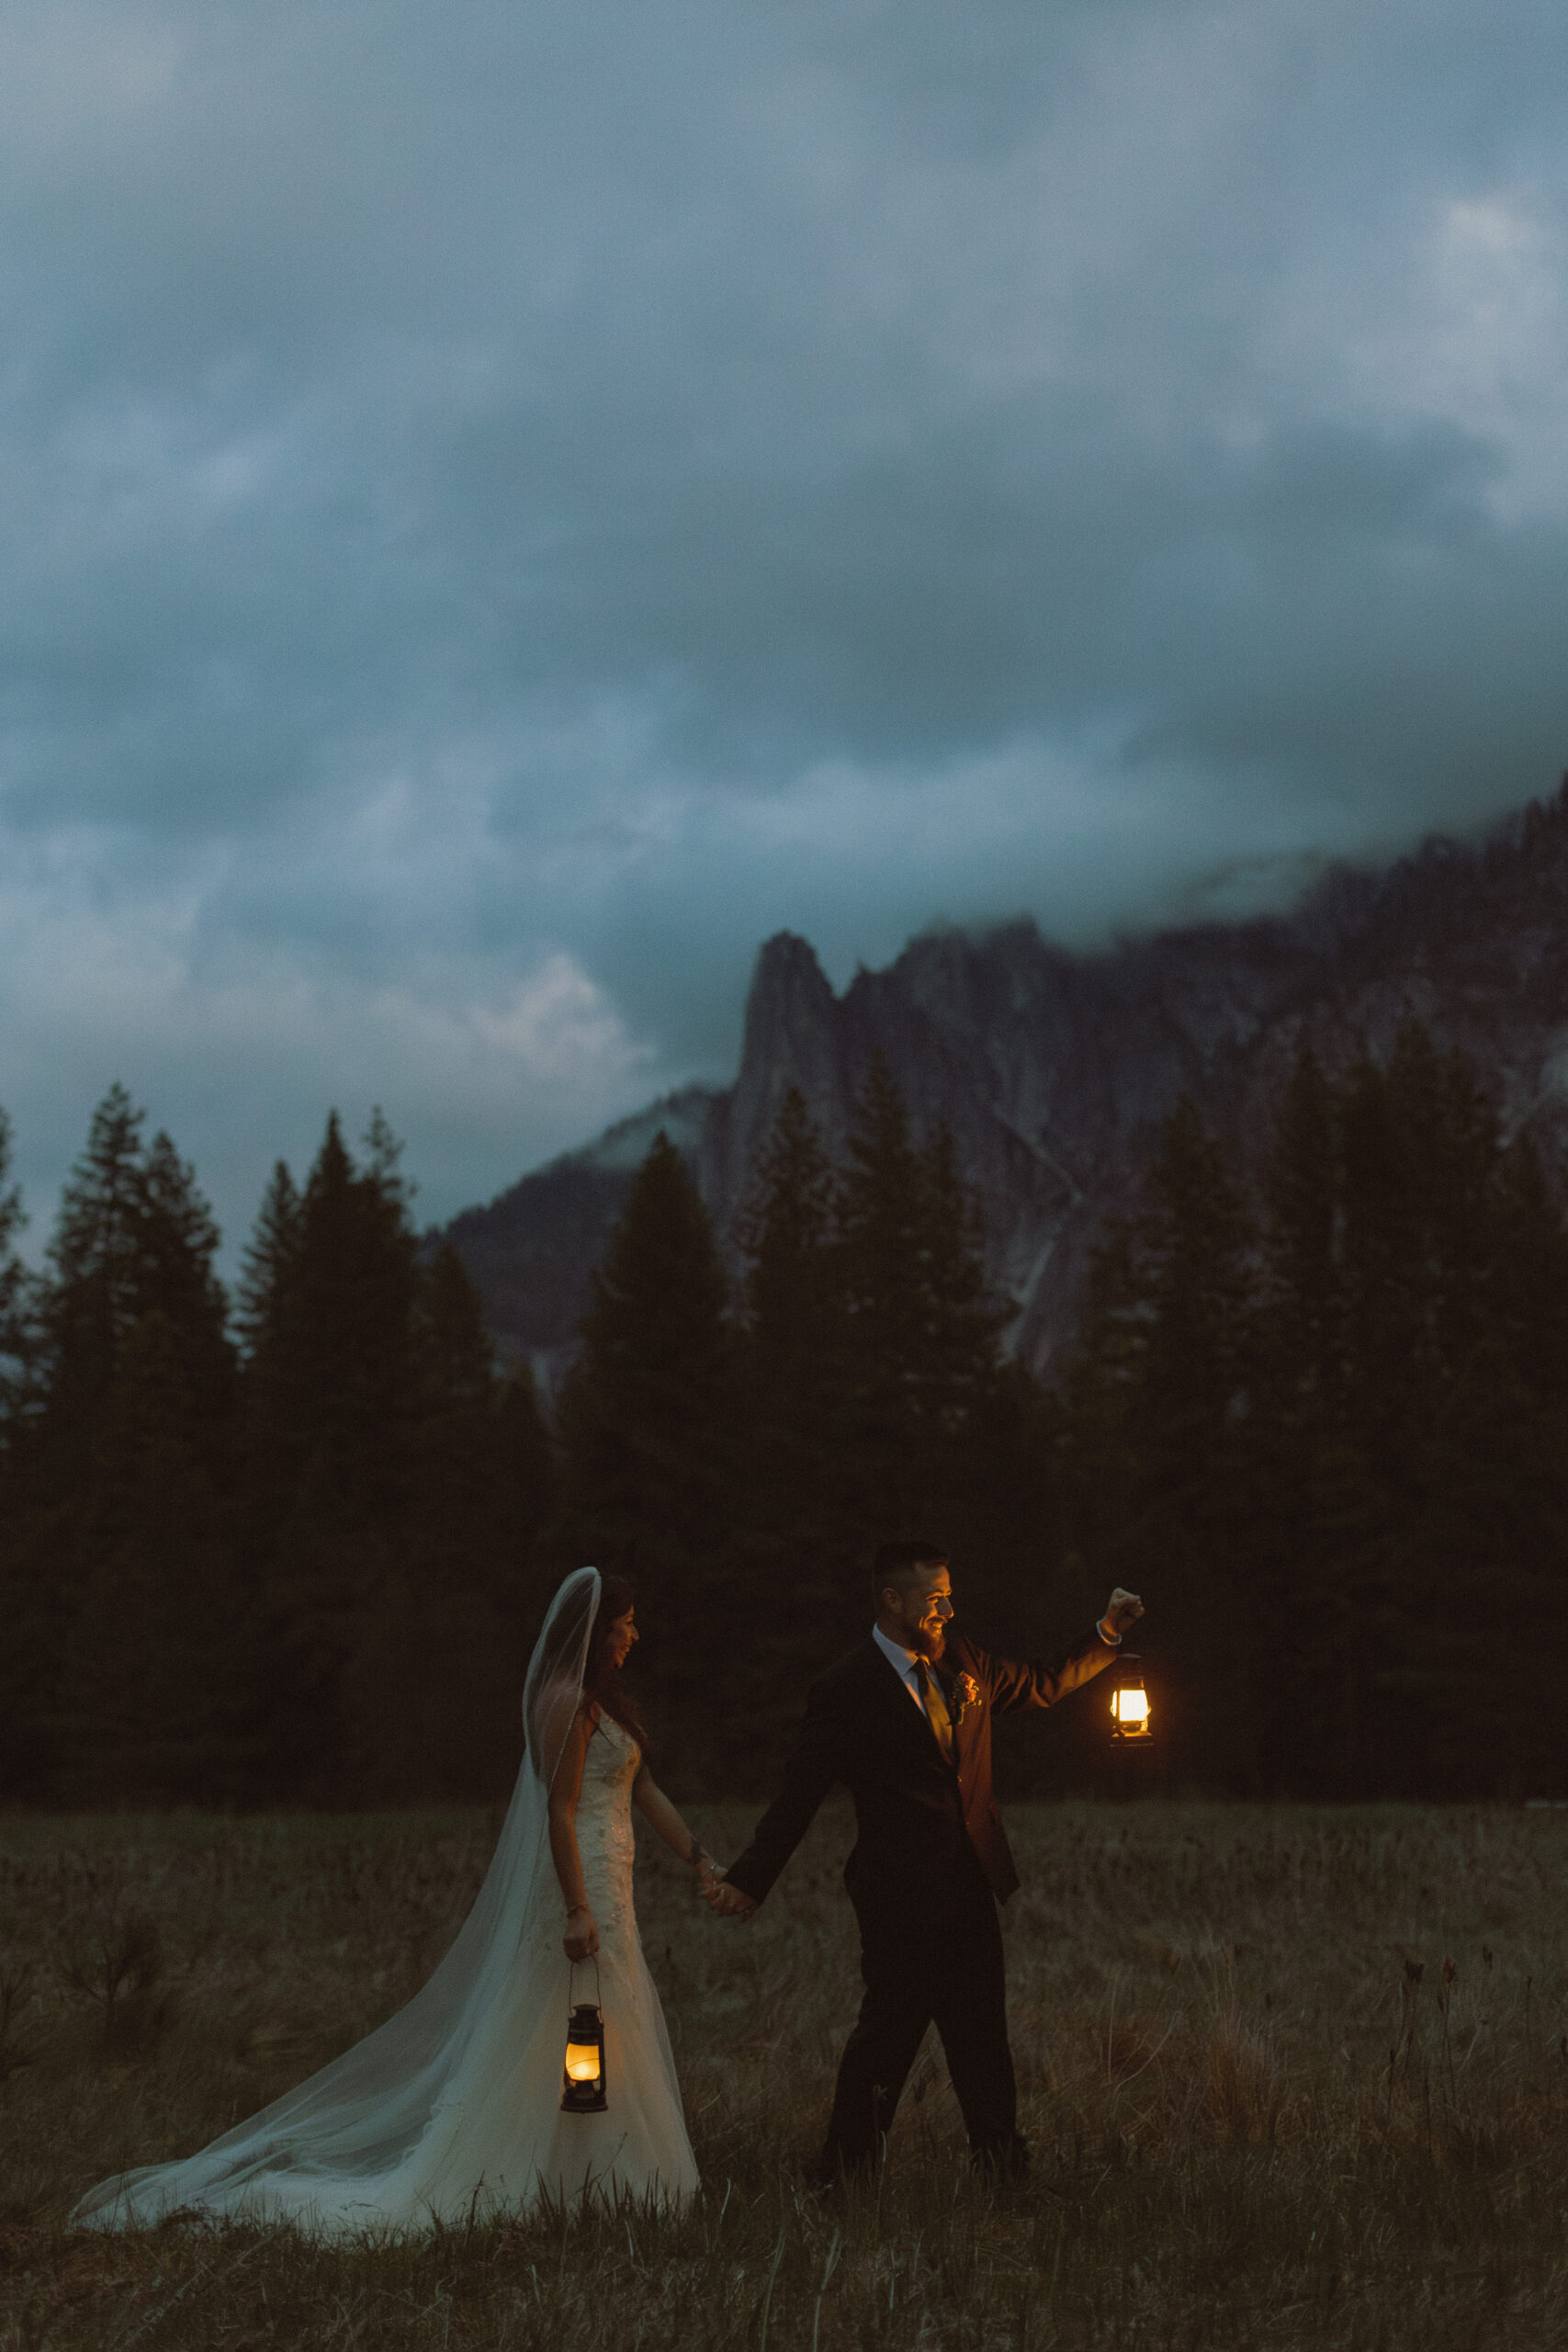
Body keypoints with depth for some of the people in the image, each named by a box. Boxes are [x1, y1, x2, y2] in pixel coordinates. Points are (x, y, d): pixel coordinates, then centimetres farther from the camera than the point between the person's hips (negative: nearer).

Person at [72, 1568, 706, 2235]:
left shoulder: (598, 1697, 16)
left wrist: (701, 1862, 19)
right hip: (577, 1881, -10)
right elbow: (560, 1809, -20)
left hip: (600, 1880, 10)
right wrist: (576, 1910, -23)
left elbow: (643, 1791, 20)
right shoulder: (567, 1700, -16)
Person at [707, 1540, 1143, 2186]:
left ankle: (1001, 2159, 25)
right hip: (901, 1896, -6)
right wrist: (750, 1879, -13)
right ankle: (844, 2176, 12)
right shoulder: (845, 1691, -11)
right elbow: (798, 1795, -9)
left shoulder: (962, 1663, 8)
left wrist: (1108, 1633, 12)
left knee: (982, 2031, 14)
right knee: (889, 2030, -1)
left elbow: (1043, 1686, 23)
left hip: (970, 1889, 6)